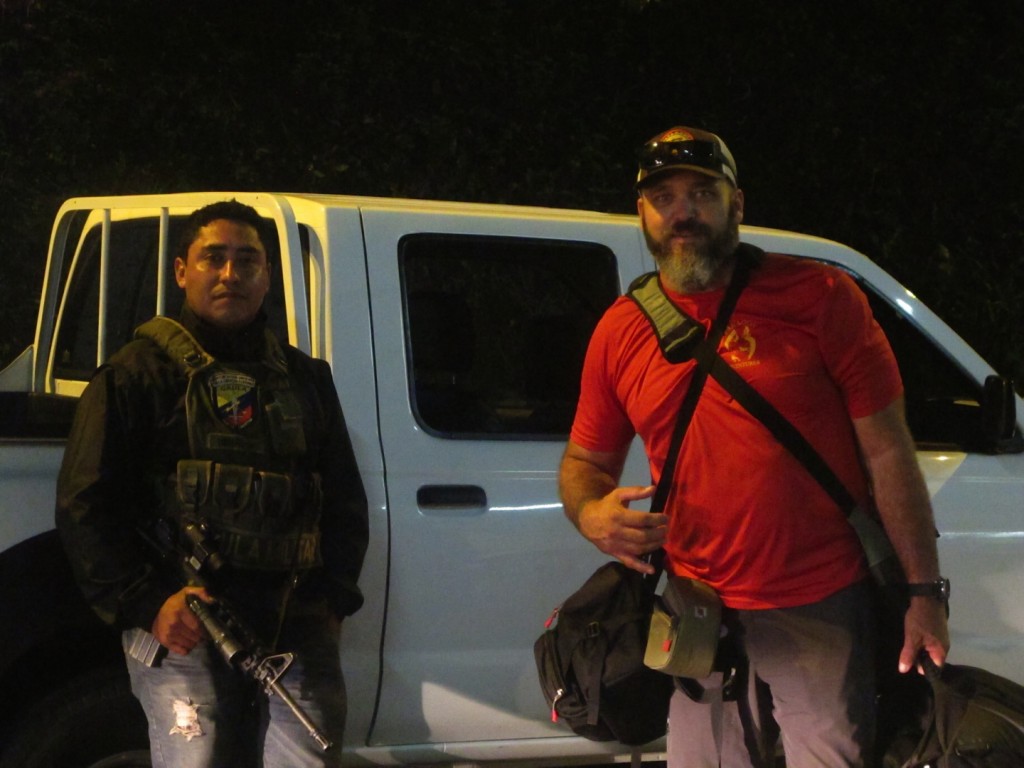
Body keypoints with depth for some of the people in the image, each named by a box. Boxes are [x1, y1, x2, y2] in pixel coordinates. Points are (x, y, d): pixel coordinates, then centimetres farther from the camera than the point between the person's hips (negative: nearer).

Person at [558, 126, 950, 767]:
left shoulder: (819, 297, -4)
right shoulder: (620, 332, 7)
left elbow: (887, 452, -4)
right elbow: (585, 460, 18)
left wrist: (925, 591, -8)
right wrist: (590, 513, -6)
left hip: (822, 615, -3)